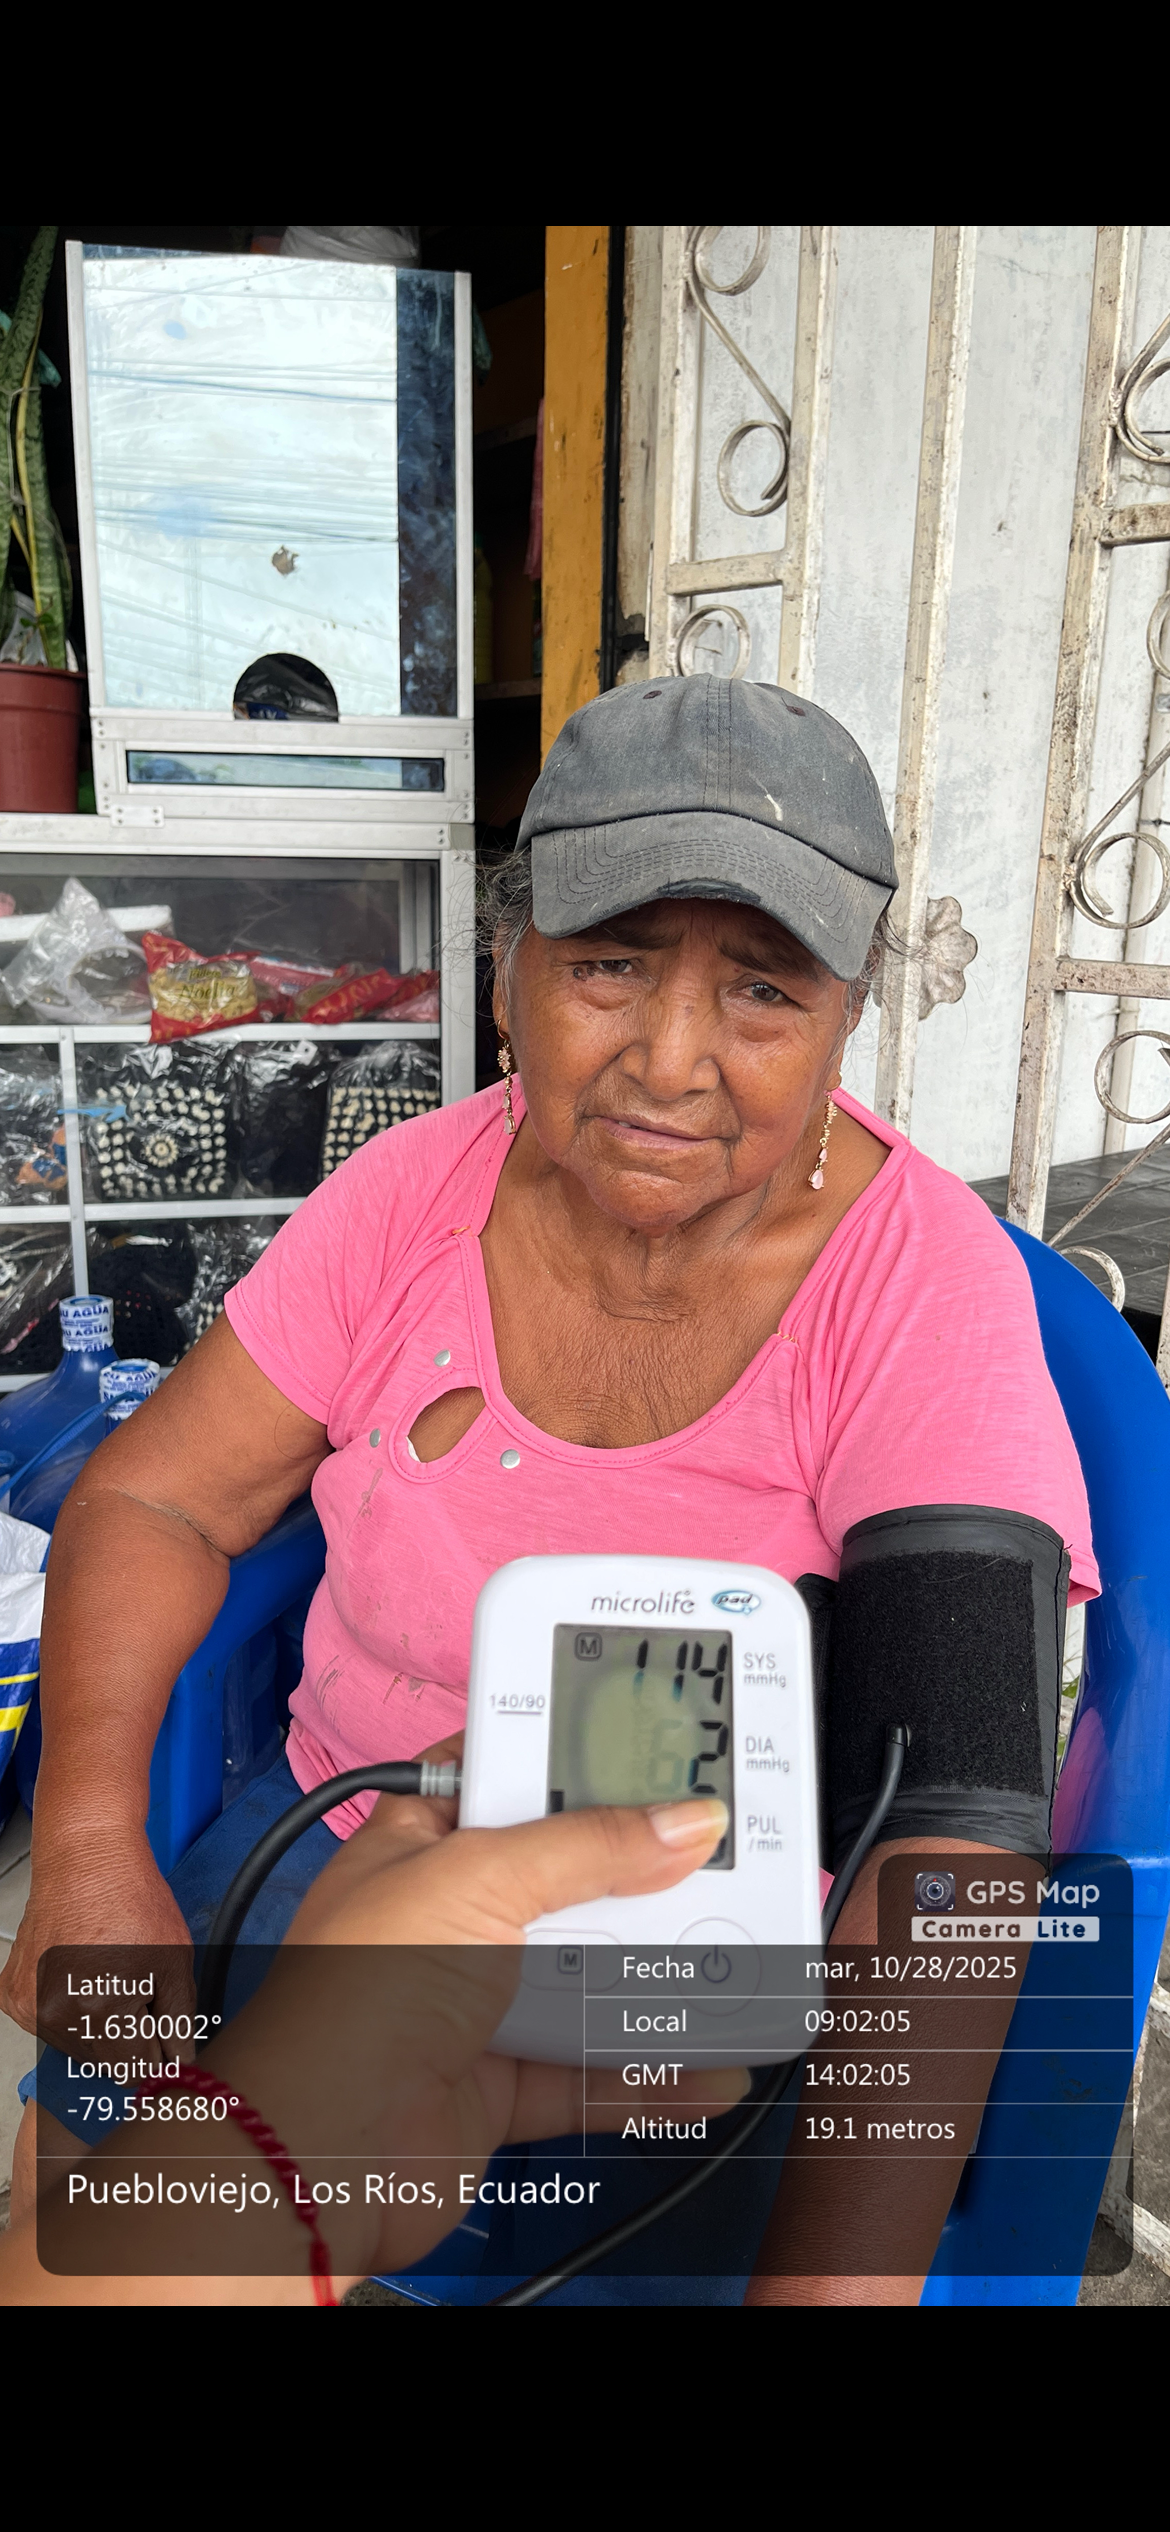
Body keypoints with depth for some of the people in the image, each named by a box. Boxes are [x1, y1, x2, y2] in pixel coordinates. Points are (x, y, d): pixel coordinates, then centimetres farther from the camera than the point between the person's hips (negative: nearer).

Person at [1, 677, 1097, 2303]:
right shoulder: (423, 1190, -8)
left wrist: (831, 2281, -34)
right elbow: (156, 1502, -3)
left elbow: (957, 1828, -26)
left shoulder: (920, 1286, -20)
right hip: (352, 1838, 3)